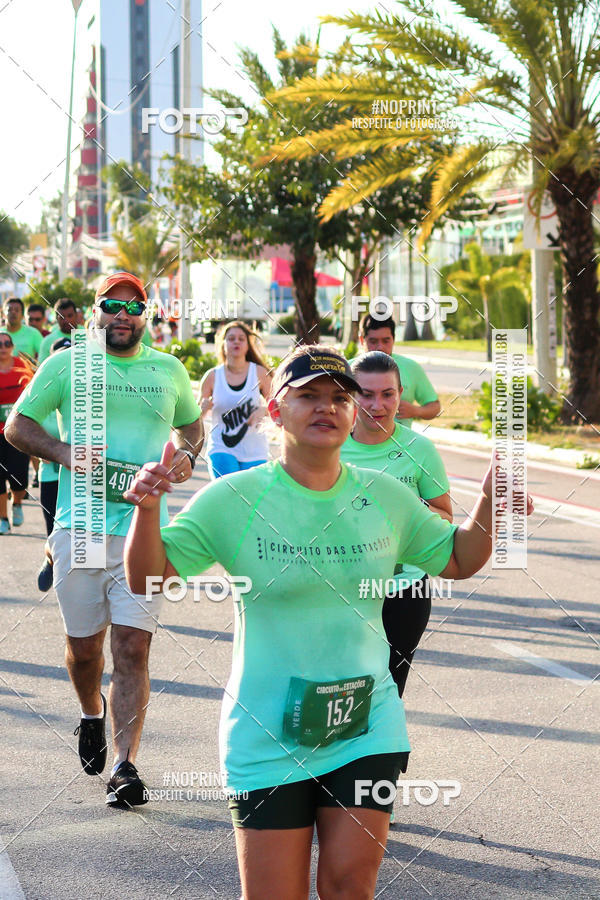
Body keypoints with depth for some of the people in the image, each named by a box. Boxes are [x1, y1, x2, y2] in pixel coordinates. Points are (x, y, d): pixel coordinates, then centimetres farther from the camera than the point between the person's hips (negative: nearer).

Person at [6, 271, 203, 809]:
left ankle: (125, 764, -7)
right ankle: (92, 716, 41)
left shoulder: (169, 370, 12)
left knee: (133, 649, -9)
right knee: (84, 646, 10)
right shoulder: (67, 365, 5)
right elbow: (18, 425, 7)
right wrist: (64, 453, -10)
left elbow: (192, 422, 28)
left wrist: (187, 453, 5)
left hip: (144, 528, 0)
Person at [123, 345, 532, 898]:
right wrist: (147, 509, -25)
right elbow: (148, 580, -7)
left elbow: (458, 561, 17)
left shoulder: (386, 497, 4)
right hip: (269, 741, -3)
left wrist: (491, 500, 0)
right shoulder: (233, 500, -7)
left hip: (368, 727, 3)